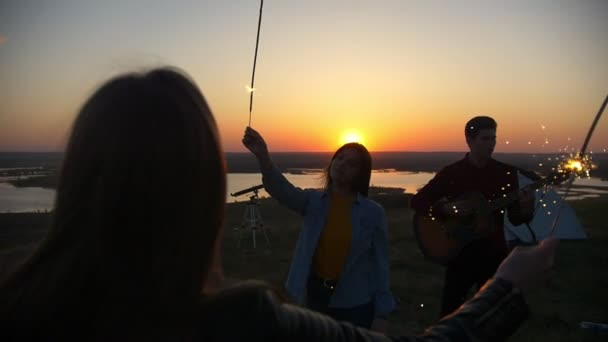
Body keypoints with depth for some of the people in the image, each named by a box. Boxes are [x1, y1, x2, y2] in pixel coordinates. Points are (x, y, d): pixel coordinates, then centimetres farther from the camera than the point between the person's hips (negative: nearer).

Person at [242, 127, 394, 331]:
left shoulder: (373, 212, -7)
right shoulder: (312, 201, -4)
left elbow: (380, 263, -3)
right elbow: (282, 190, -25)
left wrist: (381, 314, -4)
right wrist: (263, 156, -43)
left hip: (354, 304, -1)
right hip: (314, 296, 2)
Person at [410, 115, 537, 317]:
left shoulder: (506, 172, 0)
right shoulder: (451, 172, -5)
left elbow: (515, 218, 2)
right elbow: (417, 201, -6)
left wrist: (526, 209, -20)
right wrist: (447, 208, -20)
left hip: (494, 254, 2)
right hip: (460, 253, -2)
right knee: (450, 311, 3)